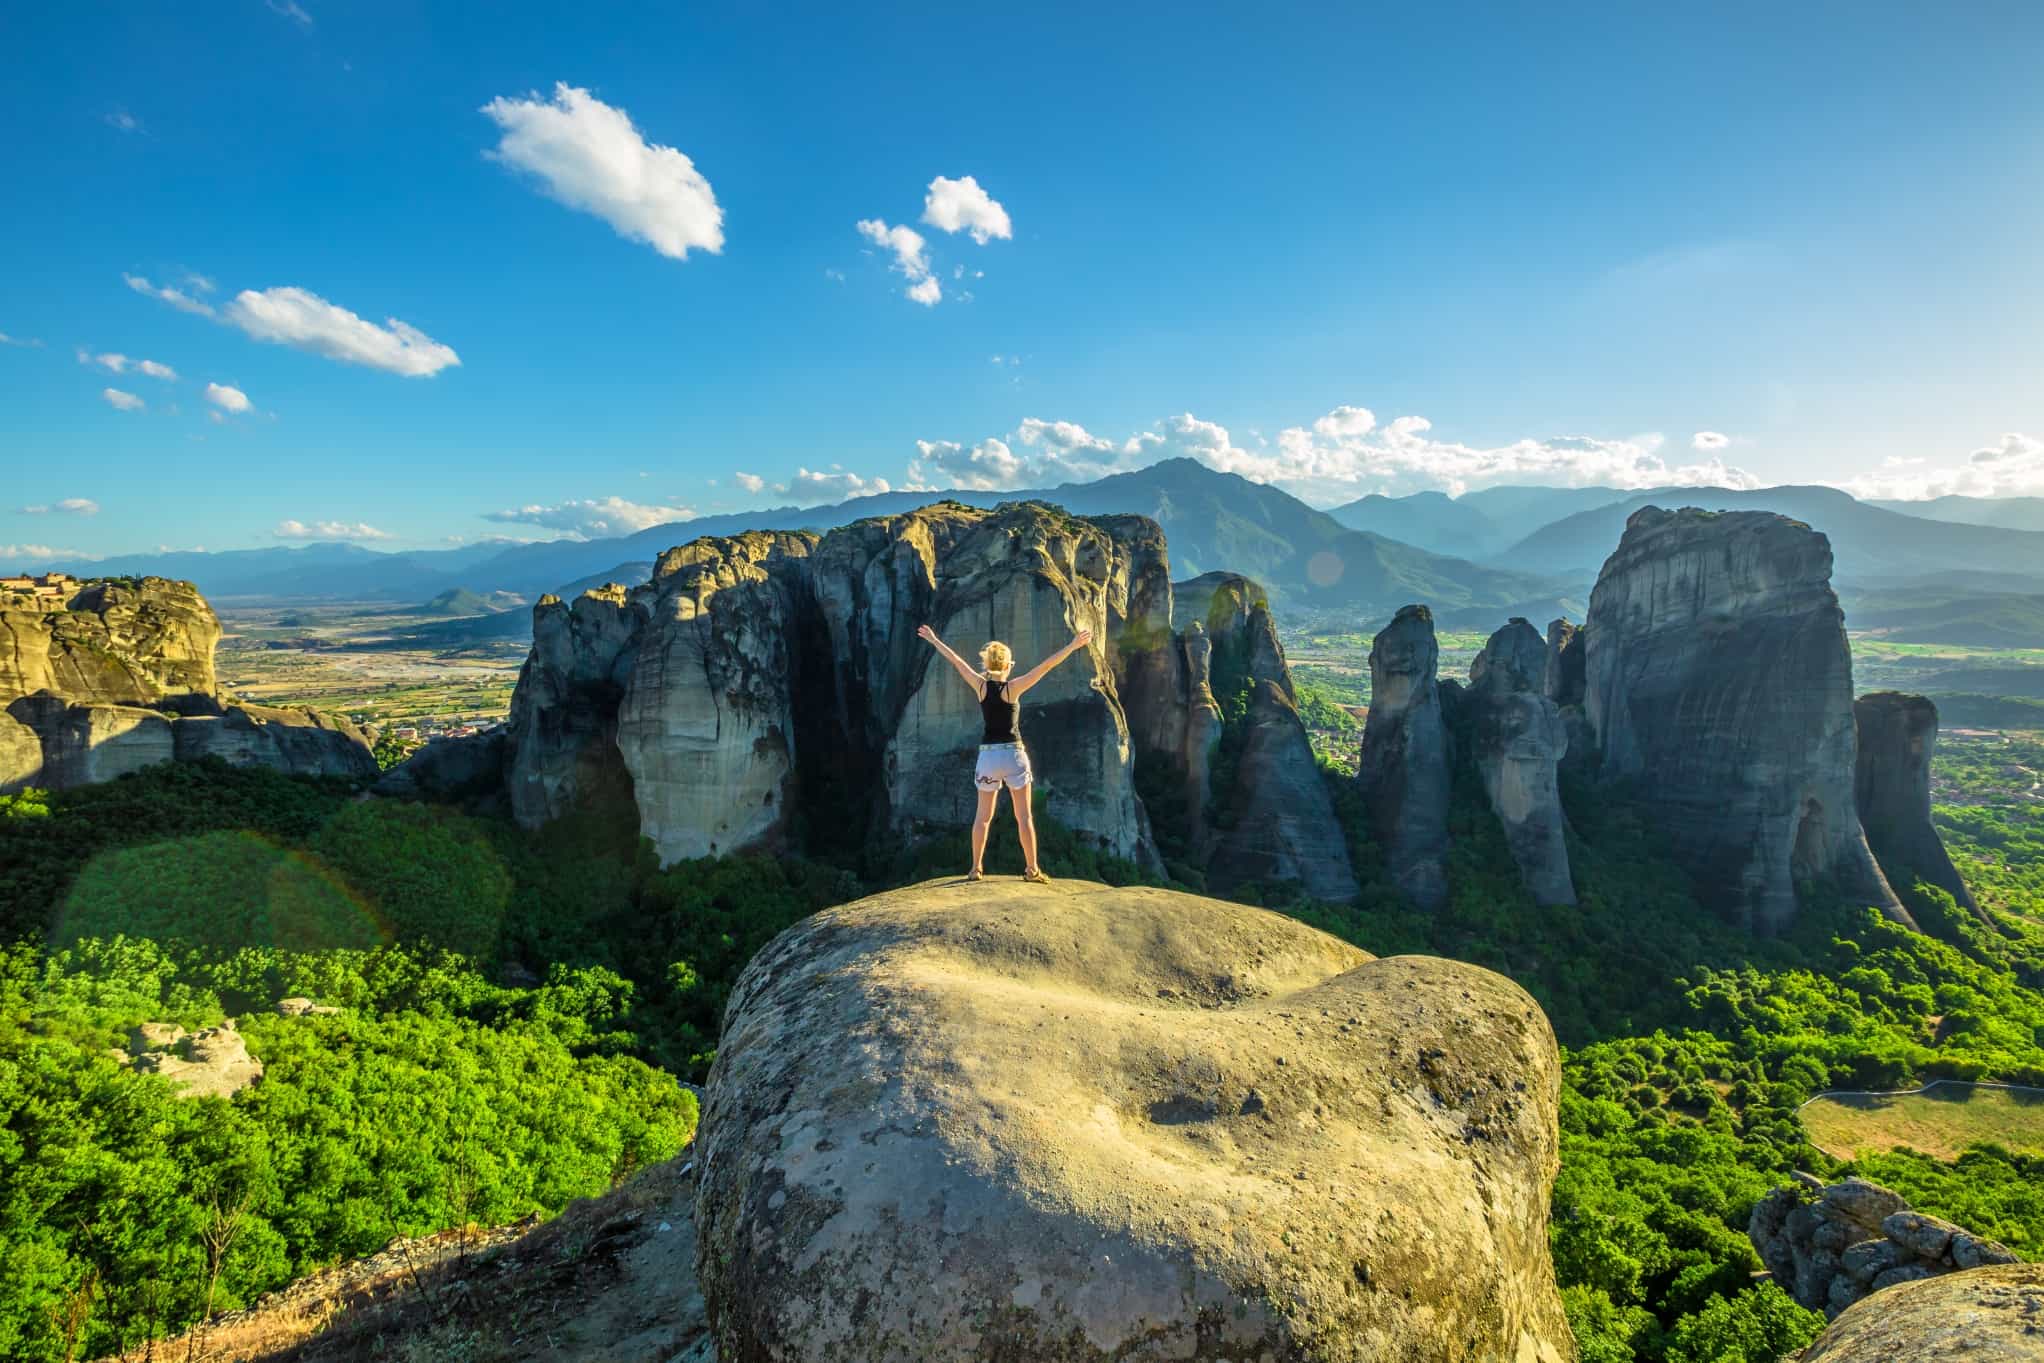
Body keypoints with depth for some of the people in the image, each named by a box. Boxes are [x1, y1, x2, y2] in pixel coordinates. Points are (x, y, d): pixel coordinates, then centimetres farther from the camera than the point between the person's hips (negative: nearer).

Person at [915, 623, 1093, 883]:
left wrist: (934, 640, 19)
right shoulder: (1013, 687, -8)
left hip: (988, 755, 3)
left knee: (983, 816, 12)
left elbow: (956, 661, 9)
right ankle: (1032, 869, 6)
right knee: (1023, 816, 4)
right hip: (1013, 754, -2)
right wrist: (1073, 646, -13)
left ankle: (977, 868, 13)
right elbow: (1046, 666, -13)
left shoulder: (981, 686, -1)